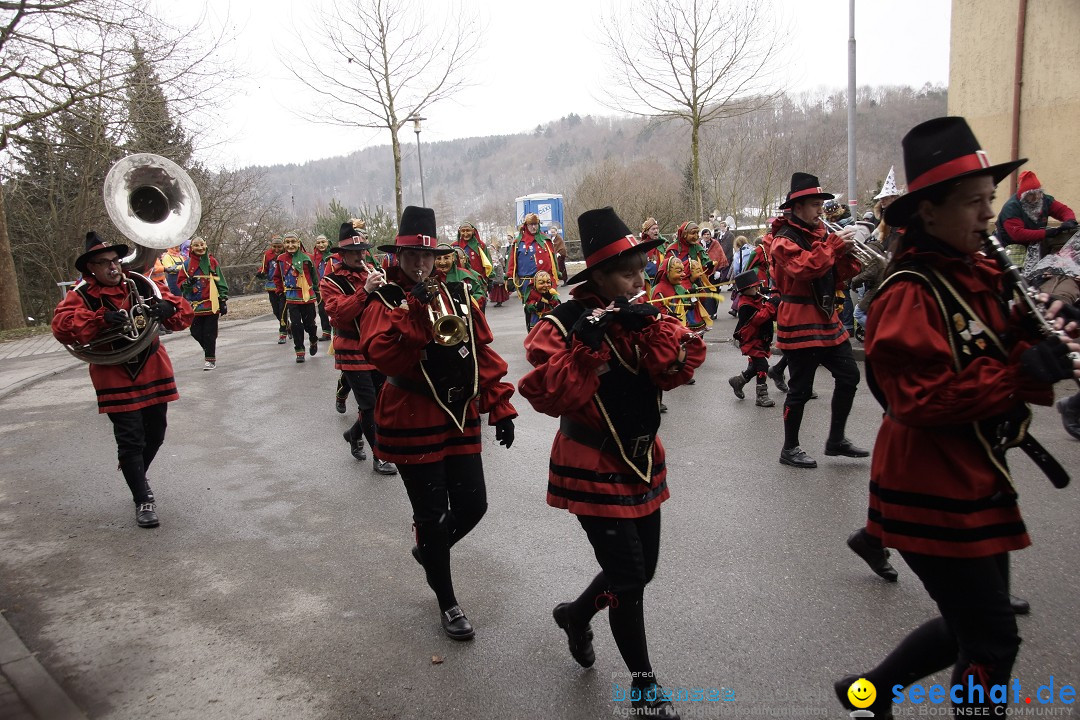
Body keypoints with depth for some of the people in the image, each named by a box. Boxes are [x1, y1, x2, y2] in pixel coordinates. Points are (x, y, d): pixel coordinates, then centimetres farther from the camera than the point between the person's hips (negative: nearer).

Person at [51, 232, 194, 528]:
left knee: (155, 434, 16)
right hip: (115, 379, -3)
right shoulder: (82, 295, -5)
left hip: (154, 373, 3)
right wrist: (101, 319, -34)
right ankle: (143, 501, 8)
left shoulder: (143, 285, 1)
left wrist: (168, 308, -26)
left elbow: (183, 316, -3)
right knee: (130, 440, -4)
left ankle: (136, 478, 44)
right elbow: (62, 327, -21)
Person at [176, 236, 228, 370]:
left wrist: (223, 300, 1)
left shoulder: (212, 261, 2)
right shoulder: (187, 264, 5)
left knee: (209, 333, 0)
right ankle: (208, 348, 32)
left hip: (211, 304, -2)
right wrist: (188, 282, -15)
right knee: (196, 332, 5)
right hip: (194, 305, 2)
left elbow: (220, 282, 5)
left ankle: (210, 359, 11)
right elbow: (180, 282, 8)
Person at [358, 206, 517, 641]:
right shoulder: (385, 300, -7)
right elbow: (382, 355, -25)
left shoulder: (457, 294, 7)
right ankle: (447, 603, 26)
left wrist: (500, 408, 6)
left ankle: (430, 550, 40)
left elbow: (483, 352, 9)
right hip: (412, 423, -5)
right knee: (432, 514, 5)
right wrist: (415, 308, -30)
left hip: (461, 418, 5)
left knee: (472, 504, 7)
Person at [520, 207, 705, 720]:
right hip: (594, 470, -7)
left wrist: (650, 327, -24)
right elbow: (548, 397, -28)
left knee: (642, 568, 17)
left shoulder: (643, 314, 2)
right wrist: (587, 345, -36)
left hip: (642, 461, 7)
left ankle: (576, 615, 45)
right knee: (628, 575, -2)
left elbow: (682, 366, -10)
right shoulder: (563, 324, -17)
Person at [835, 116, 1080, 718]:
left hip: (980, 485, 9)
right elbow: (921, 398, -27)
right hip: (933, 494, -9)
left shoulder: (986, 276, 7)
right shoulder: (909, 294, -20)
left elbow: (1010, 356, 12)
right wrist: (1020, 373, -27)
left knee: (972, 627, 21)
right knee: (993, 642, 4)